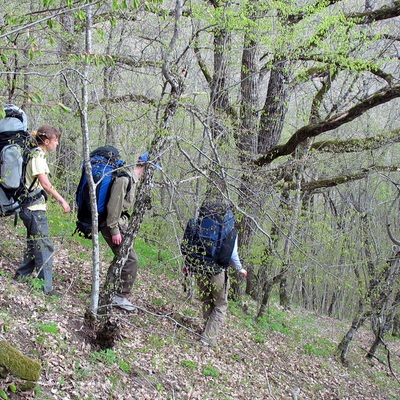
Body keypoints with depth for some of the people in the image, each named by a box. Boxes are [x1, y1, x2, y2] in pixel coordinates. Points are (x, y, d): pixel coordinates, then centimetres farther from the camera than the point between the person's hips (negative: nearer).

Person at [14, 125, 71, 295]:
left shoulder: (36, 154, 14)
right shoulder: (37, 155, -15)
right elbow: (45, 183, -21)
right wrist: (62, 200, -19)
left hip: (34, 206, 10)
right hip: (35, 207, -10)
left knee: (34, 244, 19)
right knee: (44, 246, -6)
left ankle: (21, 277, 29)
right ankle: (46, 287, -2)